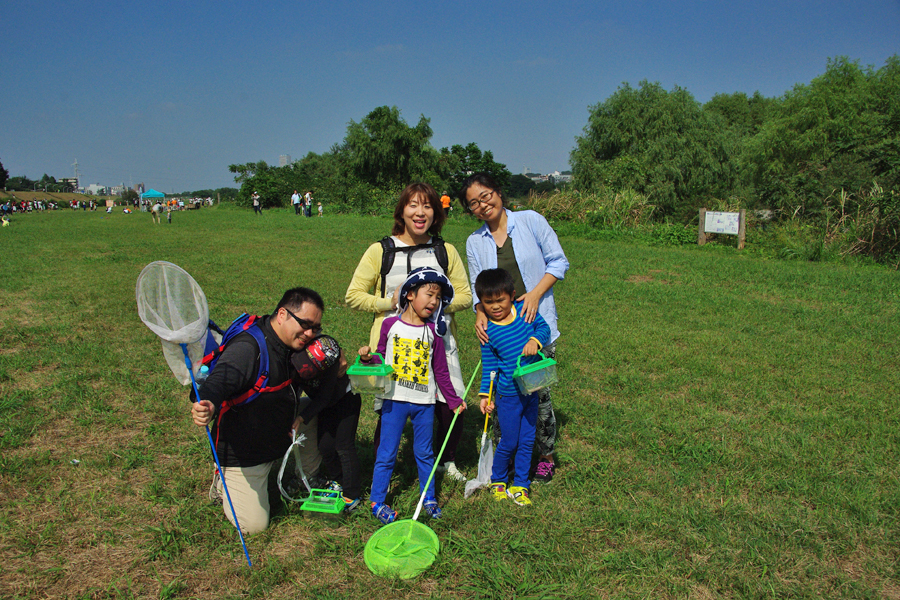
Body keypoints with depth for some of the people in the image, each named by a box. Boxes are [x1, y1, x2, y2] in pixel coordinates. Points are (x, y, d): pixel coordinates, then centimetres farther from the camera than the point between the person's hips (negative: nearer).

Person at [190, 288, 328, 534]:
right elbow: (218, 382, -46)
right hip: (242, 453, -7)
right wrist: (208, 405, -66)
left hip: (280, 437, 7)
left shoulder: (294, 347, -4)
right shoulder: (247, 349, -29)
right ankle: (224, 482, 24)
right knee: (254, 525, -2)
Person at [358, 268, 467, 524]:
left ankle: (429, 498, 29)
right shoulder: (390, 325, -1)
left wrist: (454, 400, 10)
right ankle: (377, 501, 19)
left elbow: (441, 371, 8)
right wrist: (368, 357, -13)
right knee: (387, 453, 5)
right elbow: (381, 358, 9)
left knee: (424, 452, 13)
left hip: (424, 402, 2)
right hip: (394, 399, -2)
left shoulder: (433, 331, 2)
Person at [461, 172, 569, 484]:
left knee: (538, 391, 1)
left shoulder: (531, 221, 0)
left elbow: (558, 261, 1)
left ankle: (546, 455, 22)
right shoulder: (475, 242, 9)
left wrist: (536, 294, -12)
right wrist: (480, 314, -12)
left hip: (536, 322, -2)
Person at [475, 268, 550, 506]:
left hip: (531, 390, 3)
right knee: (509, 443, 5)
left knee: (527, 441, 10)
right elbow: (488, 366, -4)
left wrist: (535, 340, -16)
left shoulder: (524, 309, -3)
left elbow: (544, 327, 4)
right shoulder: (488, 331, -10)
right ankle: (497, 481, 30)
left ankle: (520, 486, 26)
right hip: (508, 395, -3)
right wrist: (485, 394, -7)